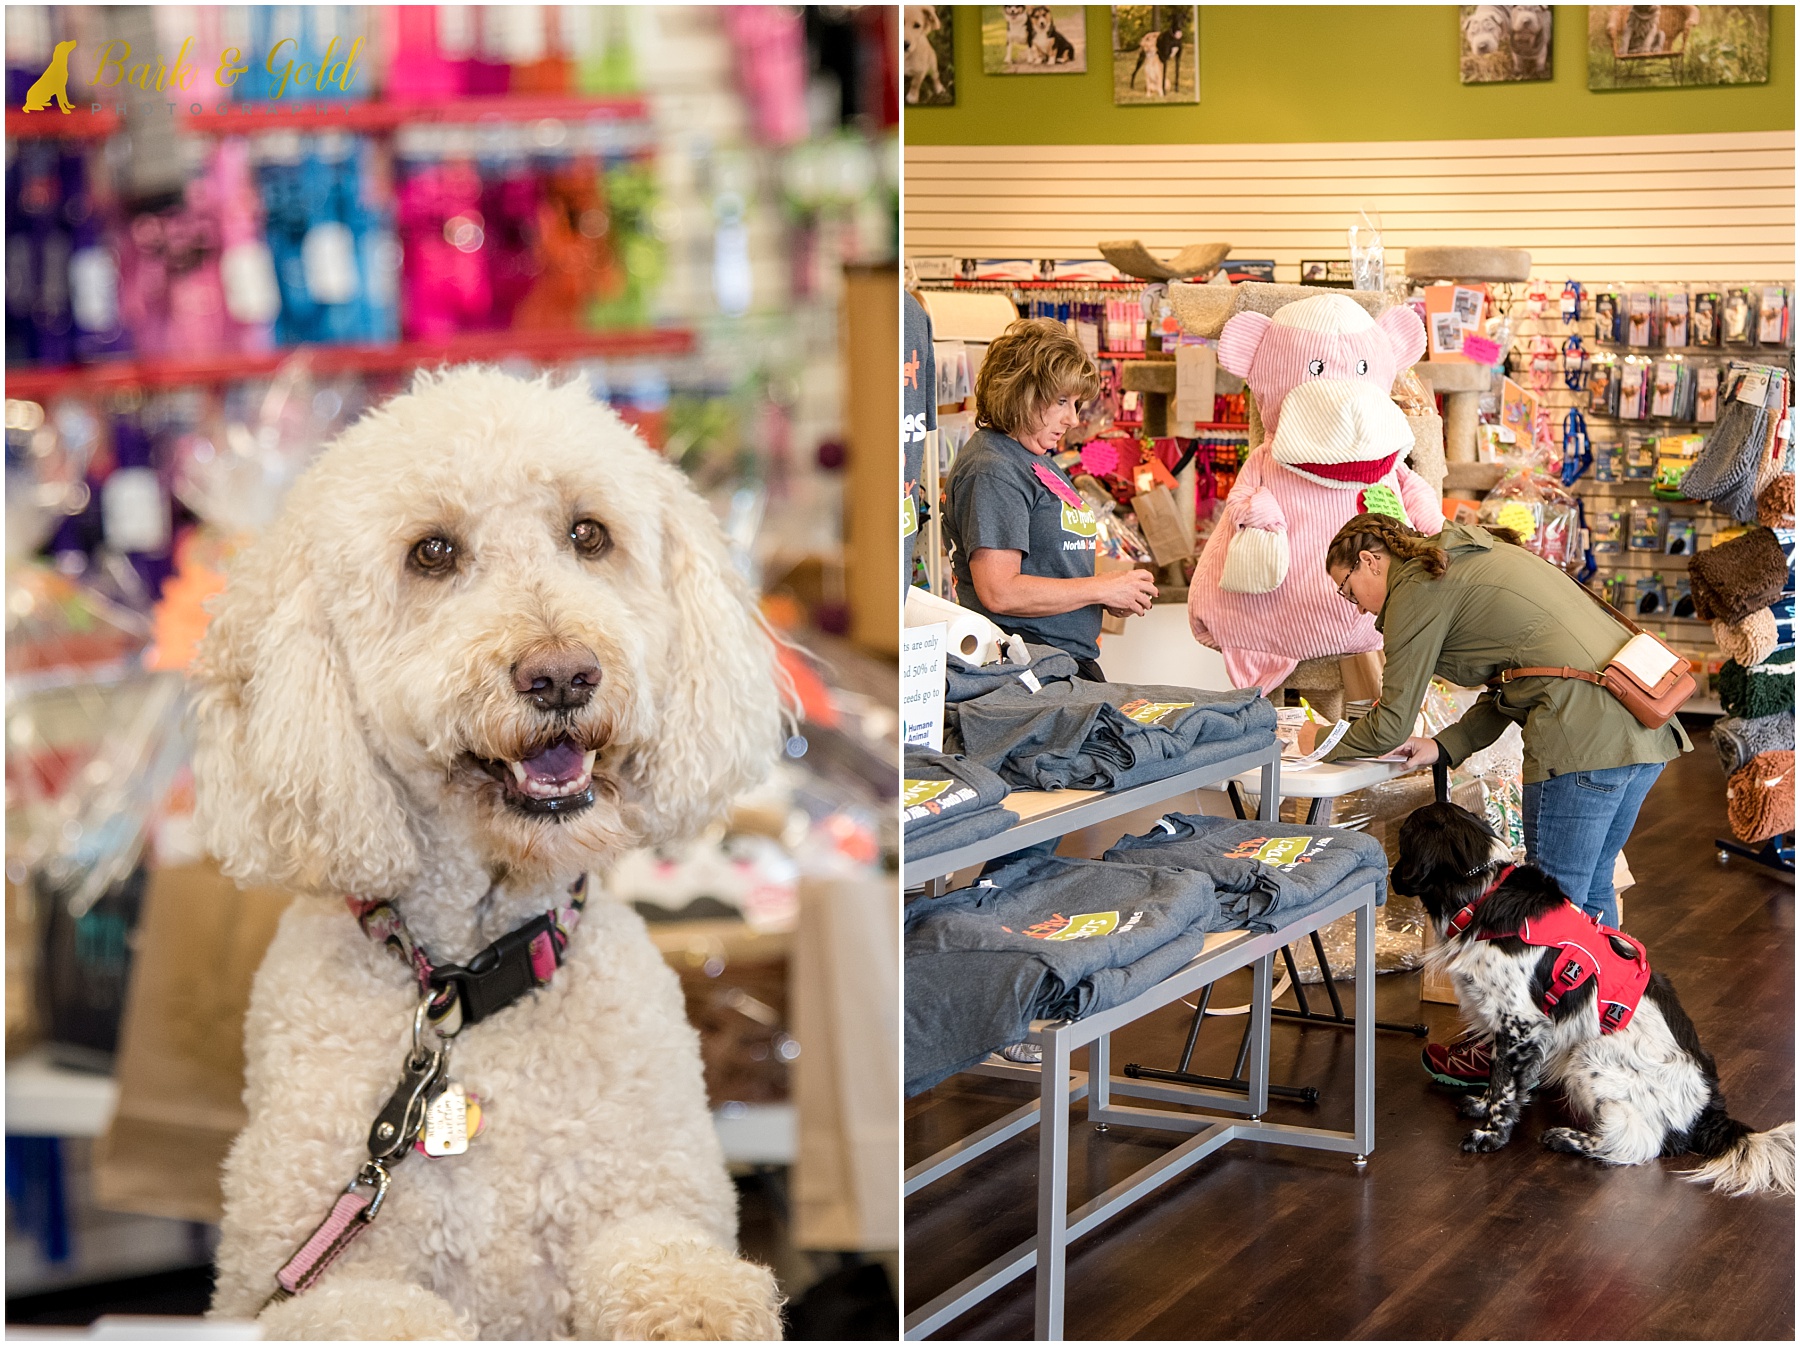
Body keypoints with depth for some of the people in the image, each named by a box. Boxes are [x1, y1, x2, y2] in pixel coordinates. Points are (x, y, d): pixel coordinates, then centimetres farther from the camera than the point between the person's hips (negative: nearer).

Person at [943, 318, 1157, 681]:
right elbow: (998, 592, -20)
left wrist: (1115, 594, 6)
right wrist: (1101, 589, -11)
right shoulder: (992, 472, -11)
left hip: (1070, 658, 9)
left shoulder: (1037, 459, 19)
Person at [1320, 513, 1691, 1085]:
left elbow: (1389, 725, -1)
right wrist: (1444, 747, 17)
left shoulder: (1419, 586, -2)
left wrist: (1322, 752, 16)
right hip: (1646, 732, 10)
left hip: (1583, 742, -10)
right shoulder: (1471, 559, 26)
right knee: (1591, 892, 19)